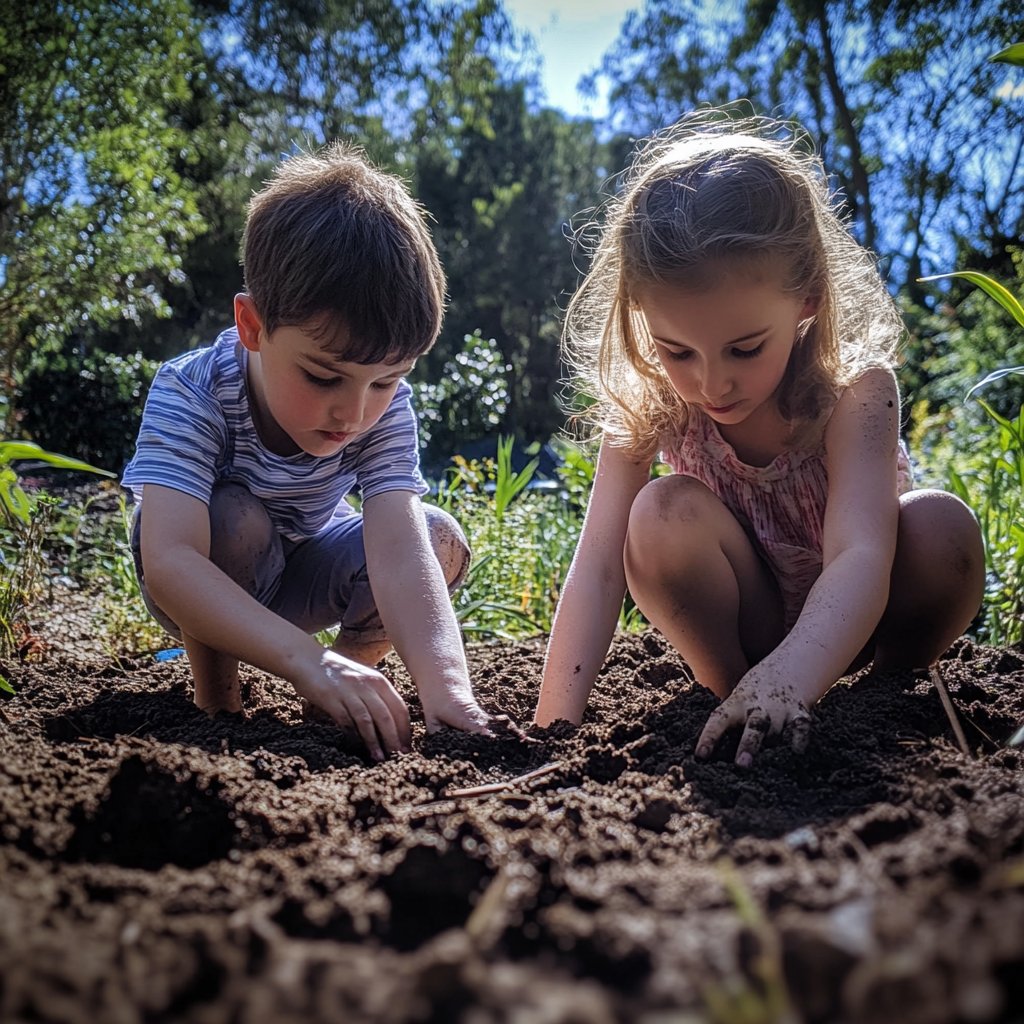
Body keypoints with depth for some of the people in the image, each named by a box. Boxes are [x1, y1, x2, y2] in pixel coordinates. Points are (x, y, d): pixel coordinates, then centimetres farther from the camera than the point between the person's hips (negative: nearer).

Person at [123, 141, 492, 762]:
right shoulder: (191, 392, -34)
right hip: (206, 585, -2)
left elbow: (399, 551, -38)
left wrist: (446, 688, -54)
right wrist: (310, 661, -60)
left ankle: (352, 667, 1)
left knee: (441, 538, -21)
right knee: (233, 518, -35)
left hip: (304, 574, 3)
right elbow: (168, 565, -47)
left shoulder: (386, 407, -25)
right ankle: (216, 698, -11)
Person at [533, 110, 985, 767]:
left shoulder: (855, 388, -27)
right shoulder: (646, 404, -20)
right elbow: (597, 567, -27)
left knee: (940, 526, -30)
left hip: (844, 626, 0)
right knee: (664, 516, -29)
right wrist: (556, 725, -39)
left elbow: (859, 555, -42)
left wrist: (788, 678, -62)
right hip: (745, 623, 1)